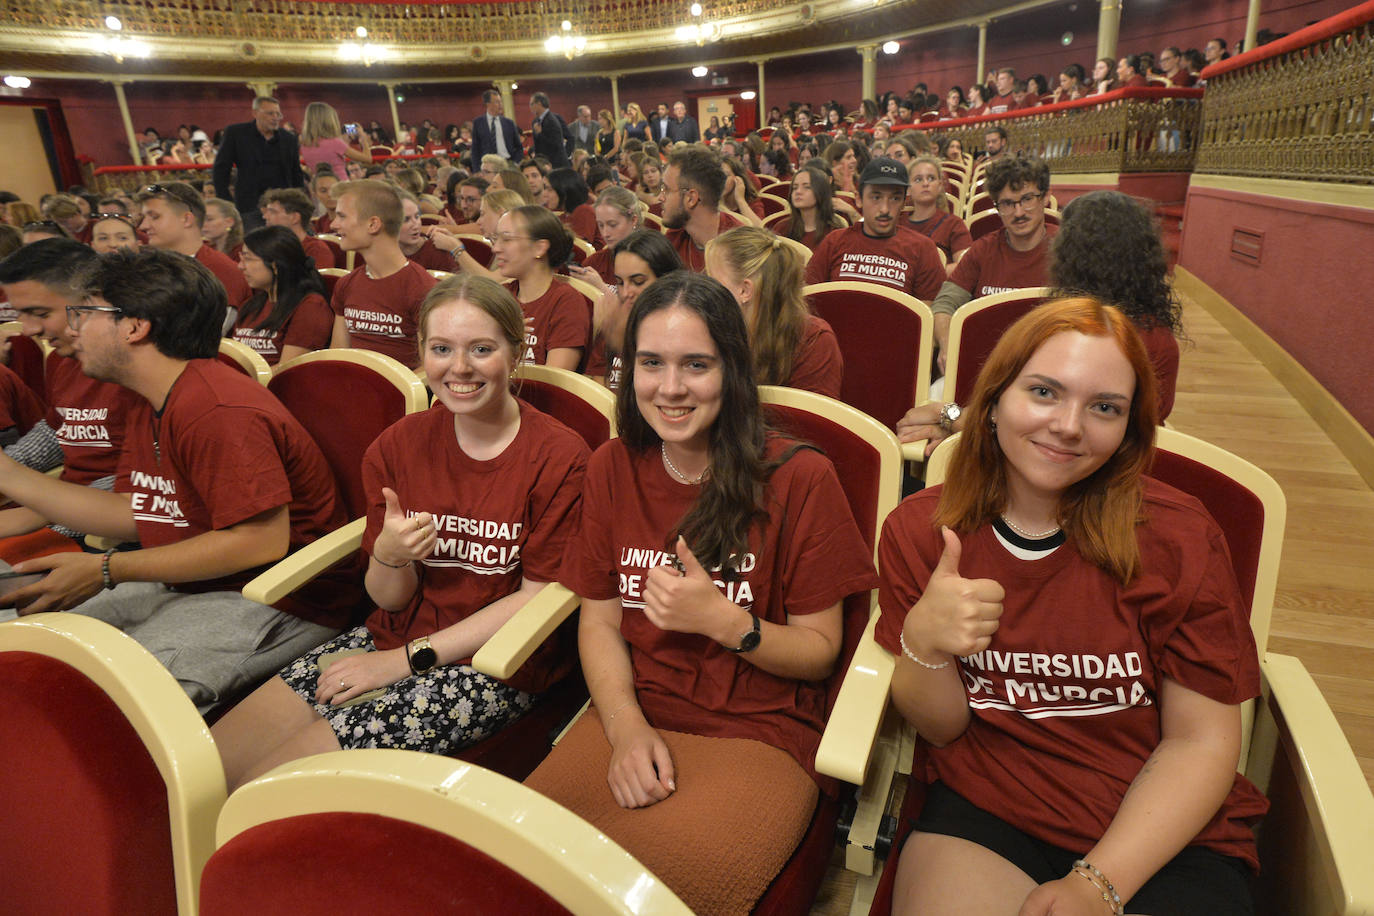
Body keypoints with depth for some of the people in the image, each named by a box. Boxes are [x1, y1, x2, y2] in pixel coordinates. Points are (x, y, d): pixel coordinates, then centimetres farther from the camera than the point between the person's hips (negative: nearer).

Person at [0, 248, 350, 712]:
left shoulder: (219, 411, -23)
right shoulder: (147, 409, 13)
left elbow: (262, 541, -26)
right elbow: (134, 515, 14)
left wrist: (105, 569, -19)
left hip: (274, 604, -10)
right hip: (181, 586, 10)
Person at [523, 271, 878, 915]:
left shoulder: (799, 479, -7)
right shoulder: (612, 468, 5)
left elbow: (820, 650, -2)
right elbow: (599, 619, 7)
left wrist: (723, 620, -19)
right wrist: (626, 726, -9)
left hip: (759, 734, -3)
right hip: (631, 719, 3)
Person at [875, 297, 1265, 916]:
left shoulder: (1179, 537, -8)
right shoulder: (919, 531, -5)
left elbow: (1202, 742, -5)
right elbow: (942, 727, -1)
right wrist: (923, 642, -22)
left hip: (1162, 835, 1)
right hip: (984, 816, 0)